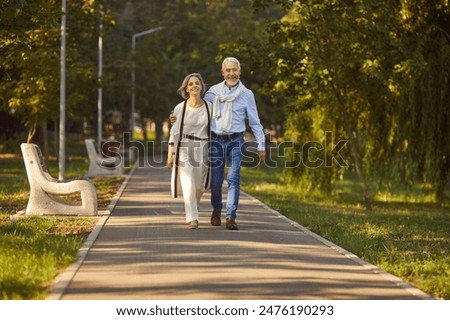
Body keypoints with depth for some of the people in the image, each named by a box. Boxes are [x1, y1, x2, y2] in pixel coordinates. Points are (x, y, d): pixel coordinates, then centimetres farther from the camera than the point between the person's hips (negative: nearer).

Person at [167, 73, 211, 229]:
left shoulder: (209, 107, 3)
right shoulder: (180, 108, -2)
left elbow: (213, 131, 8)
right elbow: (174, 132, 2)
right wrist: (170, 155, -2)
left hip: (202, 150, 2)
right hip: (184, 149, -2)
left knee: (199, 187, 10)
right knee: (188, 185, -16)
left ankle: (191, 212, 38)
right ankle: (192, 219, -16)